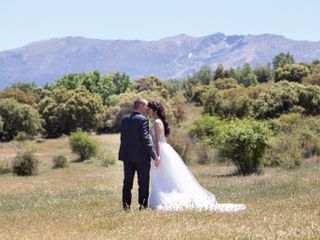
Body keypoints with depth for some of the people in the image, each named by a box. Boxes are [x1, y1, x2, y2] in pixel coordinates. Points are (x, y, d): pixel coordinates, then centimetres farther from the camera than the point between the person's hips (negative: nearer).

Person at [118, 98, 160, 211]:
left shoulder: (124, 119, 8)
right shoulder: (143, 120, -12)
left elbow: (123, 138, 11)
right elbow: (146, 139, -19)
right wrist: (154, 156, -18)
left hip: (127, 156, 6)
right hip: (141, 156, -6)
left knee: (127, 182, 9)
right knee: (143, 182, 3)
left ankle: (126, 205, 8)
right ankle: (143, 205, 2)